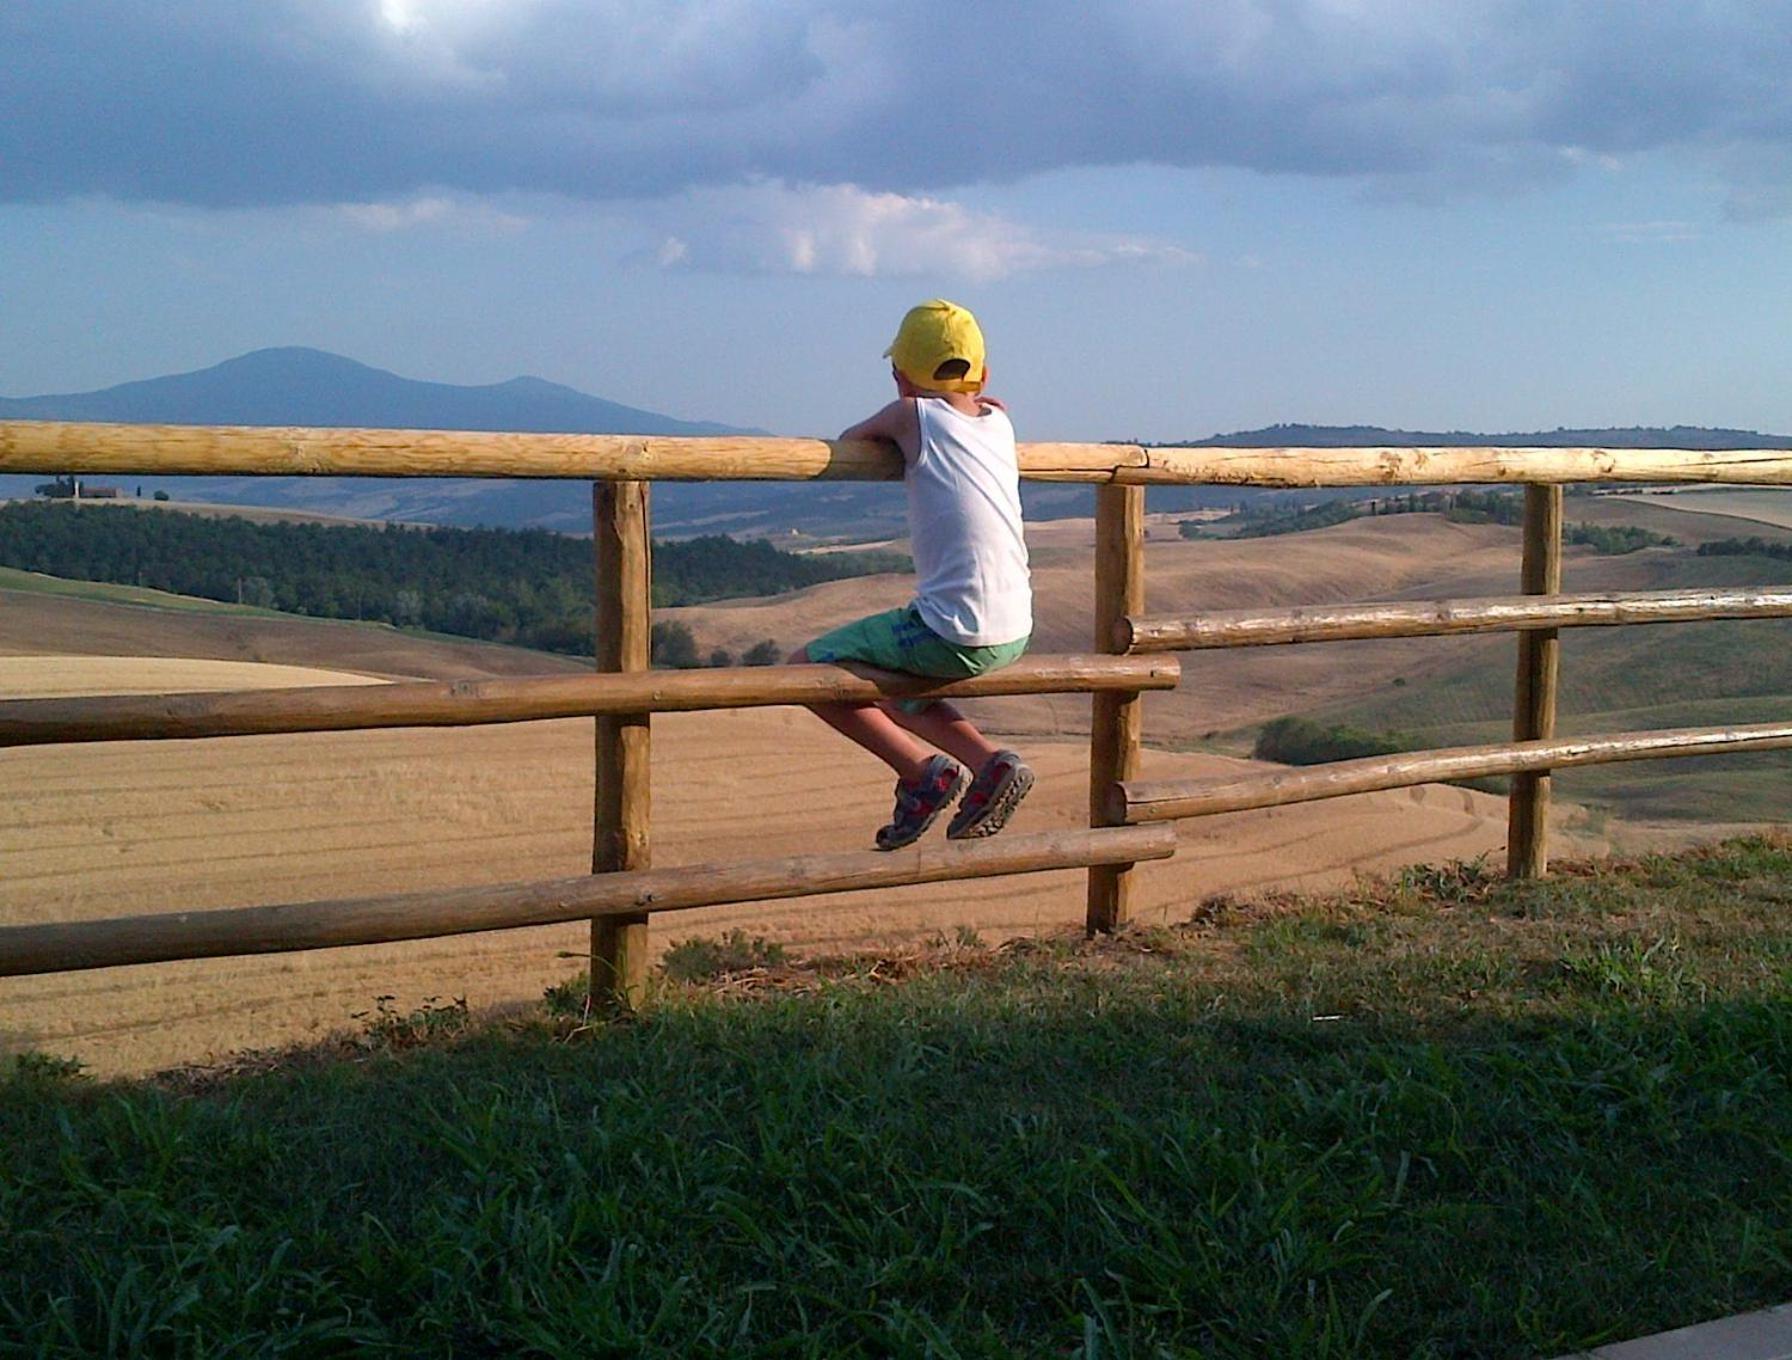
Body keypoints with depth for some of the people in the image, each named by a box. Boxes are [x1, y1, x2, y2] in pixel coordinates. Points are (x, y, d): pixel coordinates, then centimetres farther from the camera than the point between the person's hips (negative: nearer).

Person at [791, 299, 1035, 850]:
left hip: (954, 637, -8)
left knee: (806, 668, 4)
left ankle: (924, 769, 0)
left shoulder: (913, 416, -6)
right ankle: (989, 763, 15)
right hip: (1013, 634, 8)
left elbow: (847, 441, 13)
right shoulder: (999, 422, 10)